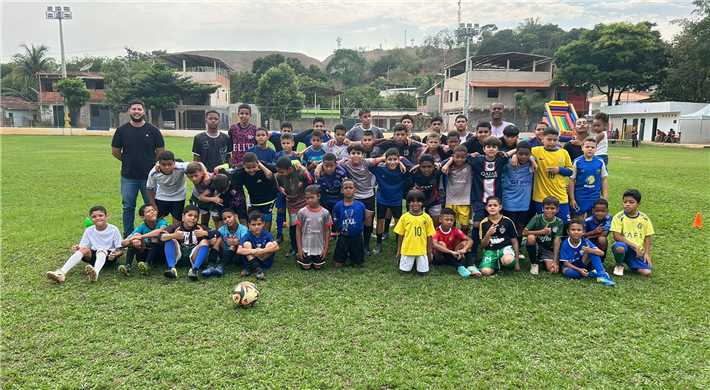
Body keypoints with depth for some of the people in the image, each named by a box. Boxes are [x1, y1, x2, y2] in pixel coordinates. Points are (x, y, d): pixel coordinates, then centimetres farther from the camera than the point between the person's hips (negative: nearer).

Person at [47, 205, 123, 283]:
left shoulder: (113, 229, -4)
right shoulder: (89, 231, 5)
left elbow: (120, 250, -5)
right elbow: (82, 246, 4)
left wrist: (116, 253, -27)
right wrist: (78, 248, -19)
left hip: (109, 256, -3)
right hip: (93, 255, 4)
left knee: (101, 250, -35)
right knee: (84, 249, -26)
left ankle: (96, 272, -67)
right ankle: (61, 273, -41)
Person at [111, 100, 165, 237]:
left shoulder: (153, 130, -1)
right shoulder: (122, 130, 1)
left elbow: (160, 152, 5)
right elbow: (115, 151, 10)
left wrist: (148, 162, 7)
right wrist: (128, 161, 12)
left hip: (149, 176, -1)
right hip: (128, 177, 1)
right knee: (128, 207, 10)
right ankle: (127, 236, 22)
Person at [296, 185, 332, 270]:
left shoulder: (325, 213, -8)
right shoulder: (302, 212, -11)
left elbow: (327, 231, -1)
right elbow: (298, 230, -4)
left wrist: (325, 248, -2)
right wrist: (299, 248, -5)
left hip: (319, 247, 1)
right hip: (305, 247, -1)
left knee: (318, 267, 9)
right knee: (306, 267, 5)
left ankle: (315, 259, 40)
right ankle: (300, 257, 35)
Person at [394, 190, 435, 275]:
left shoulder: (426, 217, -3)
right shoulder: (404, 217, -4)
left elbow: (429, 236, 2)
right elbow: (400, 235, 3)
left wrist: (429, 252, 4)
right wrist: (398, 250, 5)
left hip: (422, 250, 0)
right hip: (407, 249, 0)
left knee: (423, 272, 2)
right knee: (404, 270, 4)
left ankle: (418, 264, 32)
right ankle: (412, 263, 33)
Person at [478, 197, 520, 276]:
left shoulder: (508, 221, 0)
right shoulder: (483, 223, 2)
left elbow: (514, 242, 7)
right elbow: (483, 245, 3)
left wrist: (516, 262, 7)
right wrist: (488, 234, -17)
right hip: (490, 250, 1)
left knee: (508, 260, -39)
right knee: (486, 272, -26)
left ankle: (501, 261, -1)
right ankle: (496, 264, 8)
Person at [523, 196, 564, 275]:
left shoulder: (559, 222, -8)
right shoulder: (537, 218, -11)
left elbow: (556, 243, -13)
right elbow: (524, 232, -20)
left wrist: (555, 261, -20)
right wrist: (541, 232, -27)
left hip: (549, 249, 1)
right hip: (535, 246, -1)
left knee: (553, 269, -24)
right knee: (531, 237, -34)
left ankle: (543, 261, 14)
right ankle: (534, 263, -11)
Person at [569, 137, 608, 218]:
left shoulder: (600, 162, -1)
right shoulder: (577, 162, -6)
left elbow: (604, 179, 7)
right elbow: (571, 180, -3)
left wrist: (605, 198, 4)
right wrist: (572, 199, -4)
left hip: (595, 197, 2)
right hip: (580, 197, -2)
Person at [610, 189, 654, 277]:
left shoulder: (645, 219, 4)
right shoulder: (618, 217, -6)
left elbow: (647, 238, 7)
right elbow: (617, 236, -13)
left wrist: (647, 253, -5)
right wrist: (634, 246, -18)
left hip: (638, 252, 2)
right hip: (624, 246, -2)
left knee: (647, 272, -20)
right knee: (619, 248, -39)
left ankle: (630, 263, 15)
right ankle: (619, 265, -4)